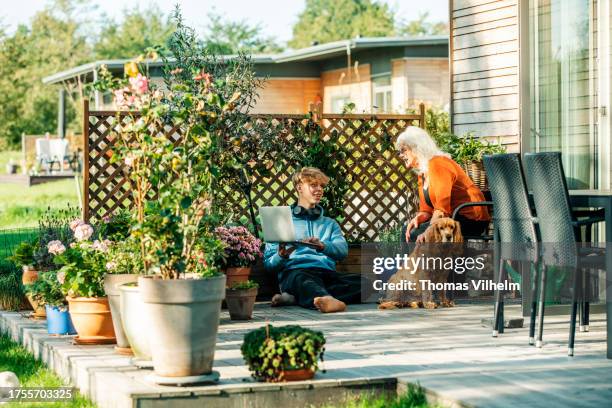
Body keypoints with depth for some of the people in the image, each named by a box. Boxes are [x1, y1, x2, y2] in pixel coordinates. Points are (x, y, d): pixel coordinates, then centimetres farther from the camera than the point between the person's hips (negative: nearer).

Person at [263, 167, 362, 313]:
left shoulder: (329, 223, 31)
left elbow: (343, 250, 8)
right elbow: (269, 263, 13)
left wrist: (323, 246, -15)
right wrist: (281, 256, -12)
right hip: (294, 271, -2)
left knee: (364, 283, -30)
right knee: (302, 278, -40)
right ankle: (324, 299, -73)